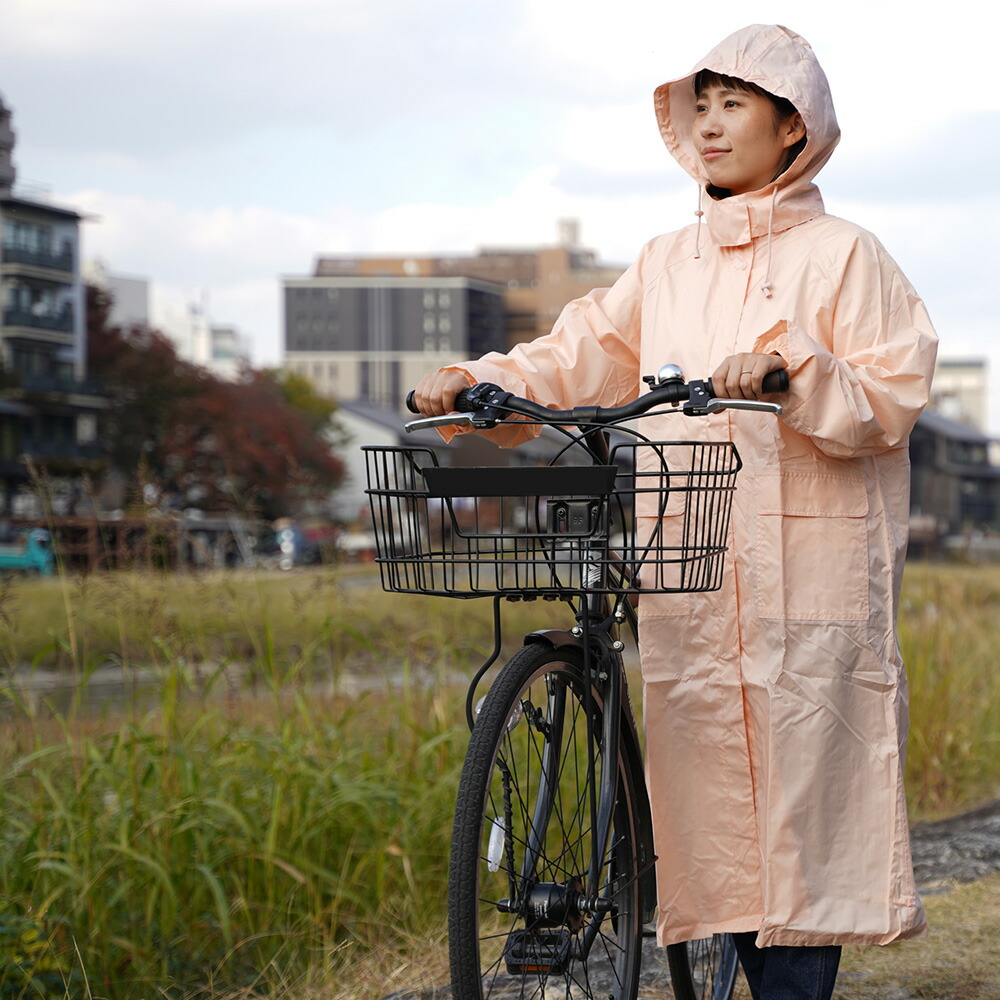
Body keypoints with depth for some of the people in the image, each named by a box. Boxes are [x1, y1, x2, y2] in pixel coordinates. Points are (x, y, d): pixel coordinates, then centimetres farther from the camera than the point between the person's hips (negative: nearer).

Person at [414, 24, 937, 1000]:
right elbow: (579, 359, 10)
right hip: (687, 578, 5)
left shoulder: (841, 254, 2)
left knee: (800, 786, -6)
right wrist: (480, 383, -6)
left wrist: (788, 369, -21)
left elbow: (890, 396, -5)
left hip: (809, 577, -5)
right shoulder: (666, 265, 17)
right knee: (711, 792, 5)